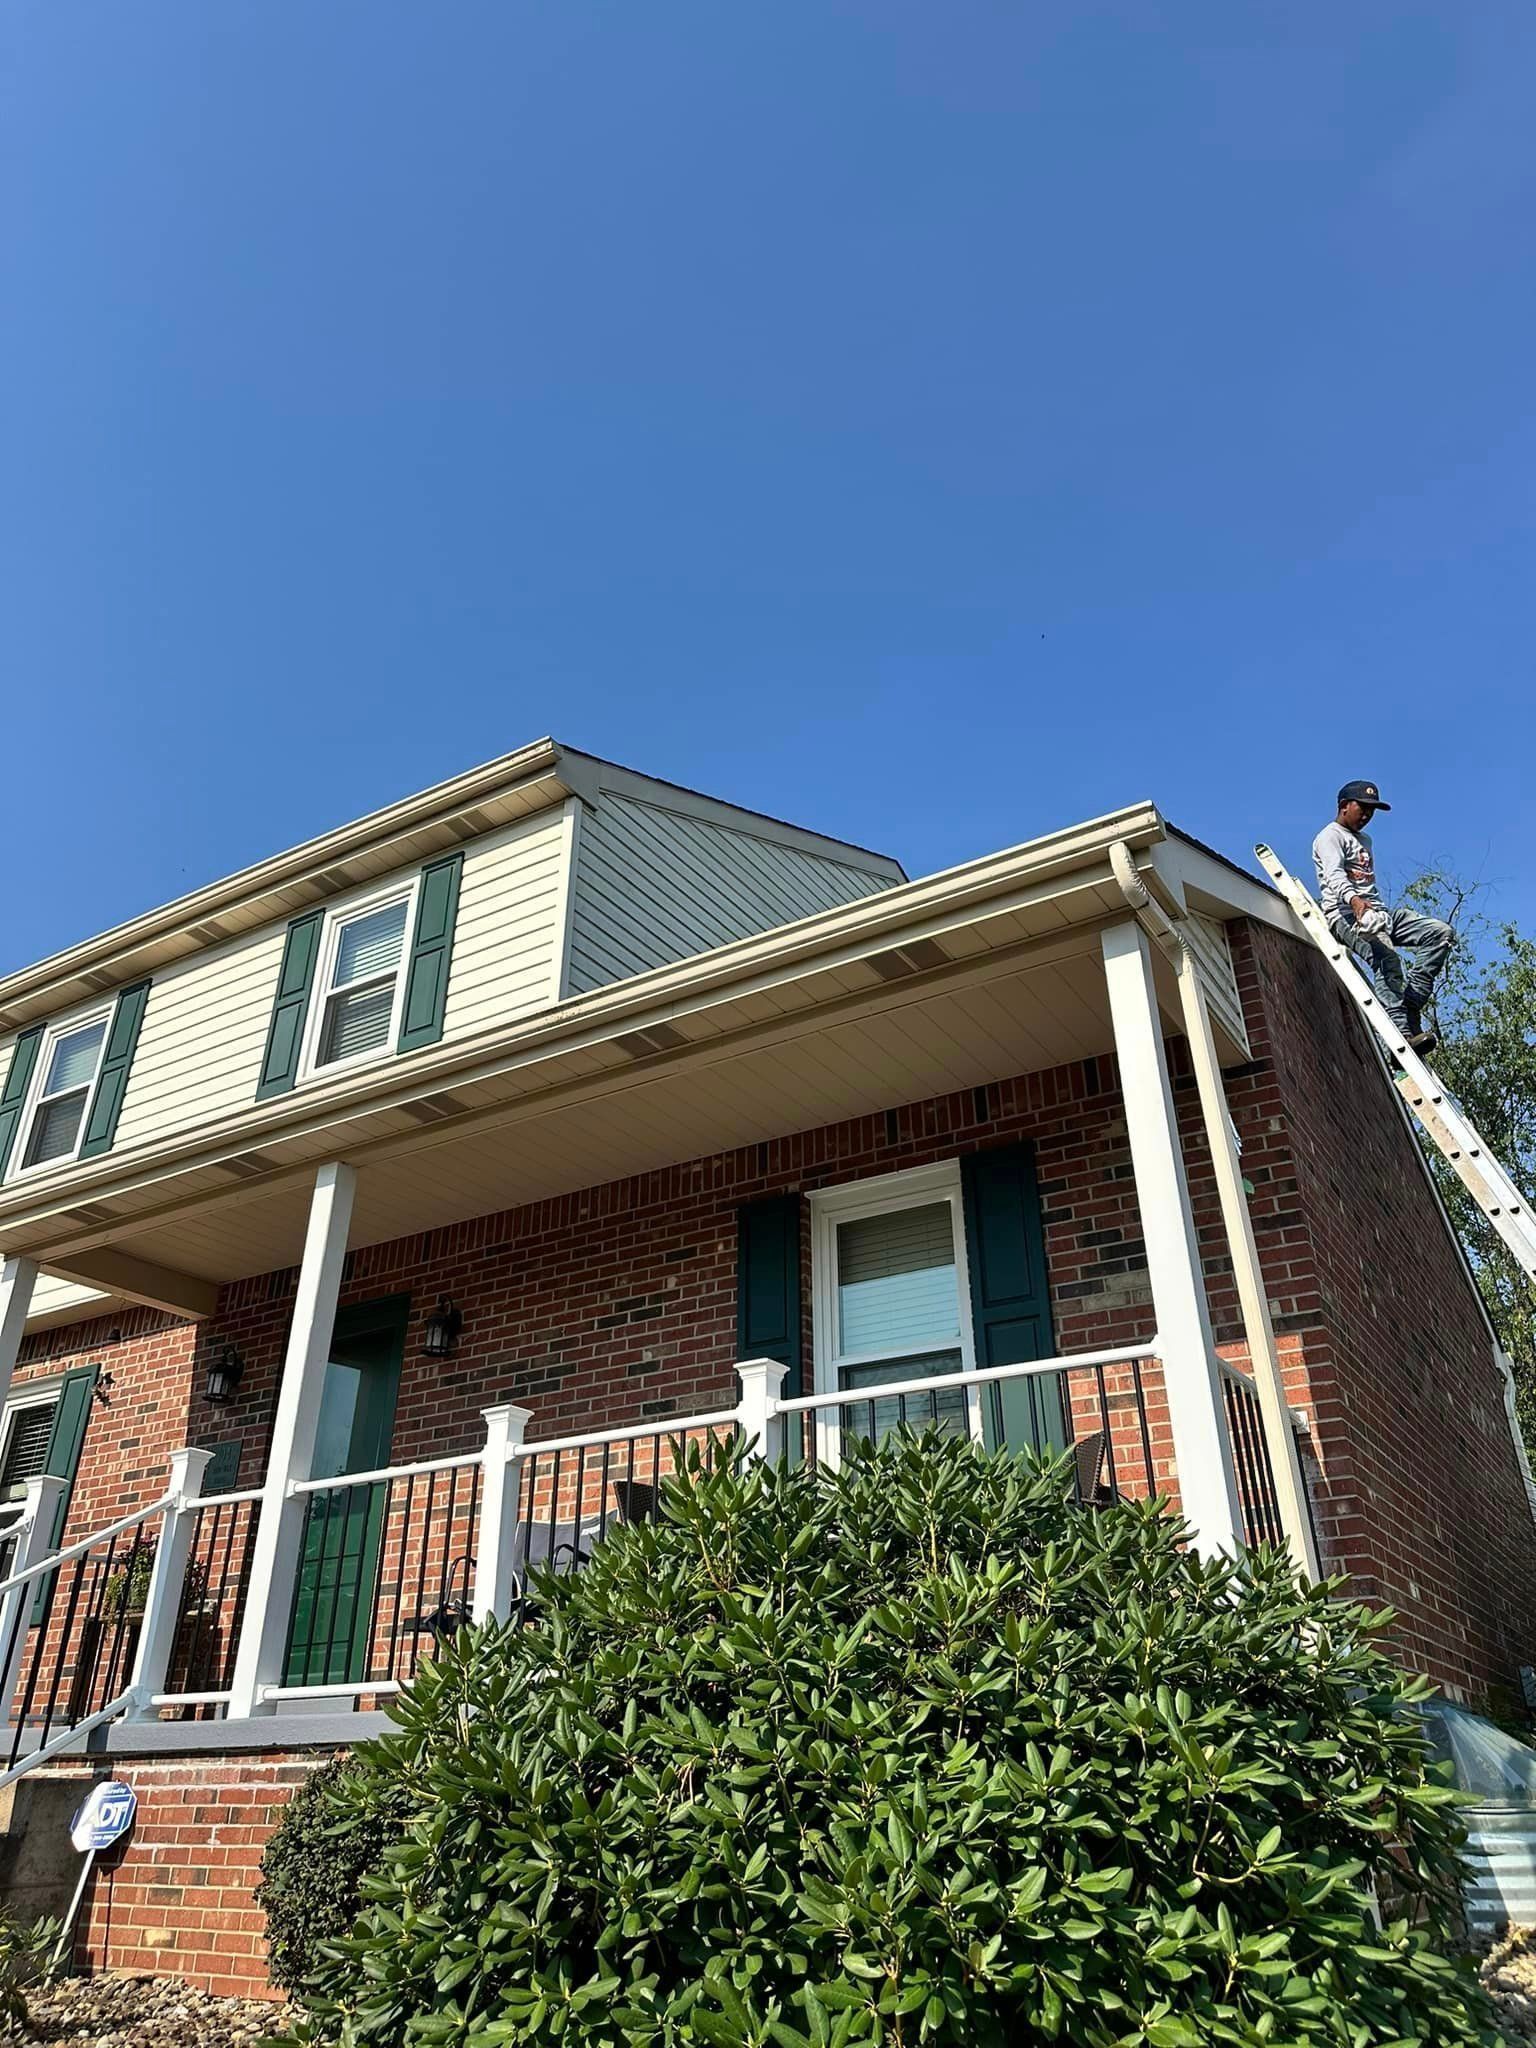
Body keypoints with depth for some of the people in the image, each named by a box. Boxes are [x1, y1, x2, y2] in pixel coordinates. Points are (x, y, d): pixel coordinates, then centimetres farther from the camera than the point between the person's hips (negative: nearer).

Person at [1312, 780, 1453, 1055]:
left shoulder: (1365, 839, 29)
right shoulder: (1330, 837, -1)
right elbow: (1334, 874, -22)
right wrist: (1354, 900, -41)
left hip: (1375, 910, 9)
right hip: (1346, 914, -9)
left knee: (1441, 931, -7)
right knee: (1386, 957, -33)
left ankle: (1411, 1002, -18)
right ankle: (1402, 1034, -43)